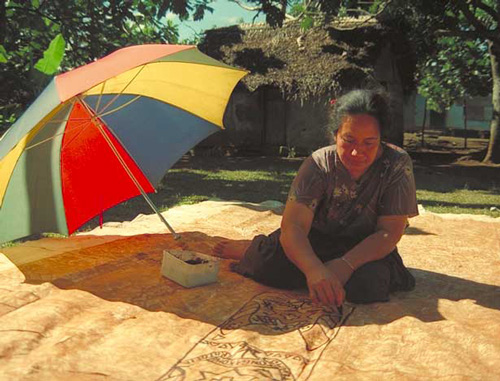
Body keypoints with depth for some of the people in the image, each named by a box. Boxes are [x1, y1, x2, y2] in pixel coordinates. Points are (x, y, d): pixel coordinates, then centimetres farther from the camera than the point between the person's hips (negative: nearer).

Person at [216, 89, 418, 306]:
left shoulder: (398, 165, -18)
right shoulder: (319, 164, -19)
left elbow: (389, 232, -18)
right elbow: (293, 225, -29)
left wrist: (346, 264, -33)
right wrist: (315, 269, -49)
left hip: (366, 248, 2)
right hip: (316, 241, -1)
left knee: (368, 285, -33)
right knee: (269, 265, -30)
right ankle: (252, 250, 7)